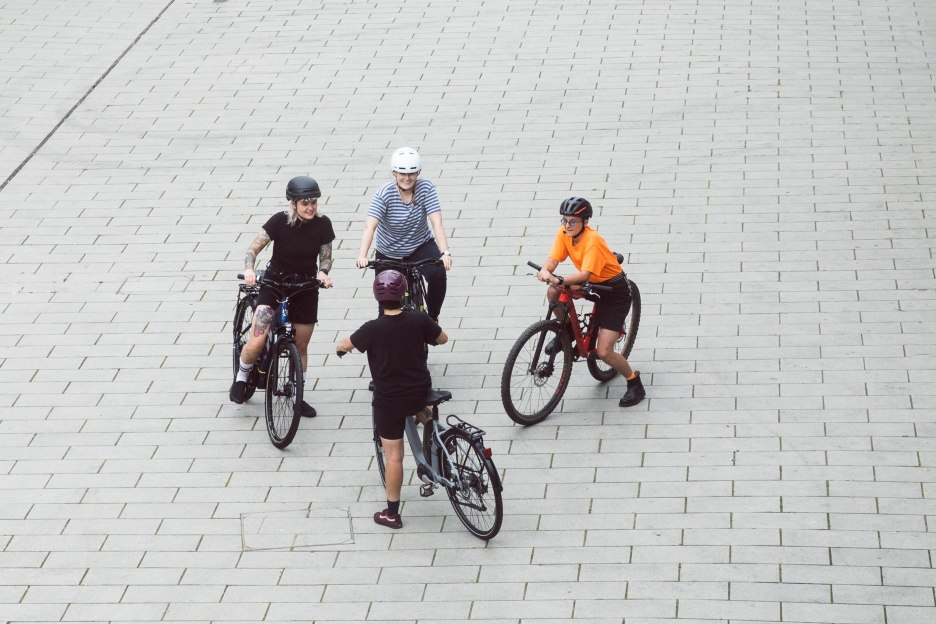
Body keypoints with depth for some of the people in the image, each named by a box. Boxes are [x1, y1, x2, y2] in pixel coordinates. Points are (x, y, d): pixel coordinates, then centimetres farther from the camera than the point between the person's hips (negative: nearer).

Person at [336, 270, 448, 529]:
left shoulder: (373, 329, -18)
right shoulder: (419, 320, -12)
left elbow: (345, 344, 0)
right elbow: (442, 338, 7)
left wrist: (340, 348, 24)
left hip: (389, 401, -2)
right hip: (420, 395, 2)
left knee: (393, 456, 6)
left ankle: (392, 513, 15)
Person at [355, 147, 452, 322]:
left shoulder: (426, 188, -17)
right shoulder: (384, 194, -21)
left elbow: (437, 223, -26)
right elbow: (370, 226, -33)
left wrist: (445, 253, -42)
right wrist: (362, 256, -50)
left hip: (421, 247, 0)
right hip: (388, 255, 0)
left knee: (438, 273, -30)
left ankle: (432, 319, -7)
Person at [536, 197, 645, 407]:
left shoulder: (592, 240, -29)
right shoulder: (564, 234, -9)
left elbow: (585, 274, -37)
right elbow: (553, 259, -15)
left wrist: (559, 280, -53)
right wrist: (545, 272, -39)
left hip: (615, 291, -7)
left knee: (604, 352, -13)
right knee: (553, 292, -16)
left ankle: (635, 384, 11)